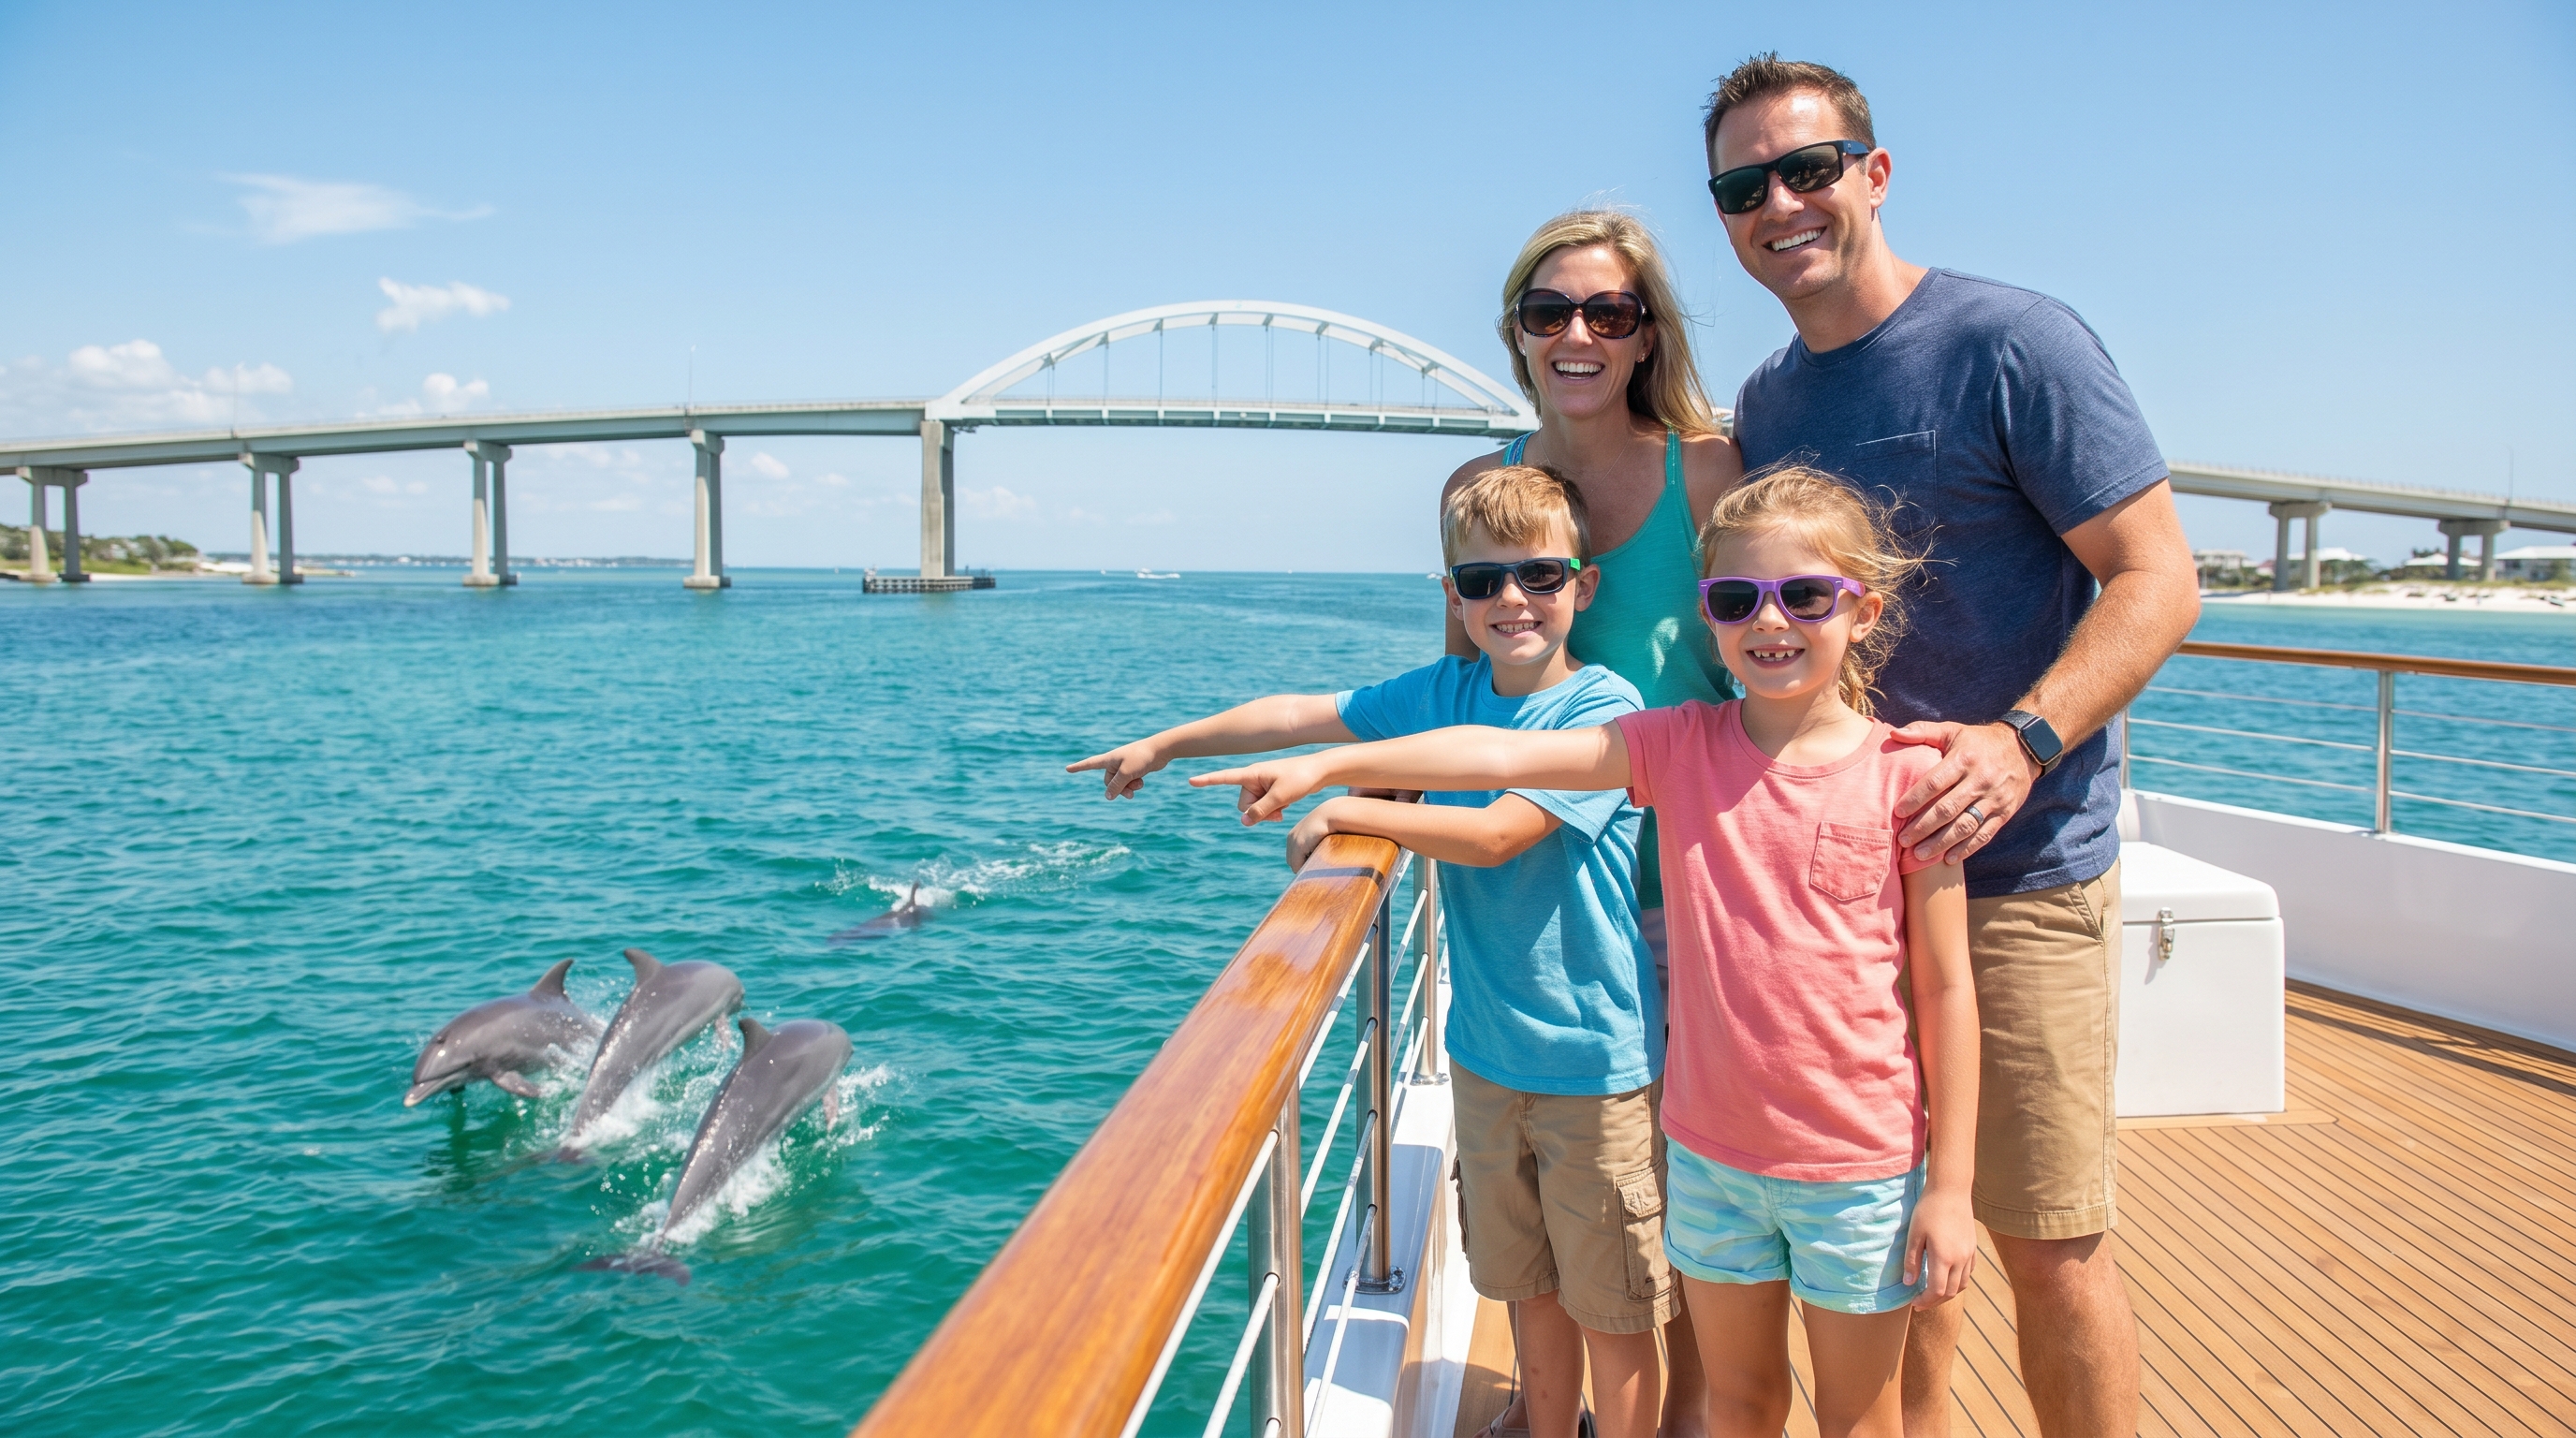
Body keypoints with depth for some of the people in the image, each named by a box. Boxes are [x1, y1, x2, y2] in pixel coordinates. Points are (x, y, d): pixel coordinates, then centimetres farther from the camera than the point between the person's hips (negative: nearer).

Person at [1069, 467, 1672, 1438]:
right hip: (1485, 1050, 5)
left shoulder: (1604, 707, -16)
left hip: (1595, 1059, -5)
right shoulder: (1445, 692, 2)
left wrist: (1344, 812, -16)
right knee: (1531, 1286, 20)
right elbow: (1306, 714, 13)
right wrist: (1167, 743, 21)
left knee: (1613, 1309, 9)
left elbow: (1495, 835, -25)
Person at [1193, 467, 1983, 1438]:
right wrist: (1326, 769, -15)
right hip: (1710, 1152, 2)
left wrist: (1950, 1185, -5)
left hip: (1859, 1167, -2)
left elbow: (1945, 990, -7)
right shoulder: (1681, 746, -4)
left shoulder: (1906, 774, -11)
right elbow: (1503, 755, -10)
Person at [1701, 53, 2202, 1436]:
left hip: (2016, 869, -6)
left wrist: (2020, 743, -27)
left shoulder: (2012, 341, -10)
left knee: (2047, 1247, 1)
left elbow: (2158, 576, -13)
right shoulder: (1765, 404, 10)